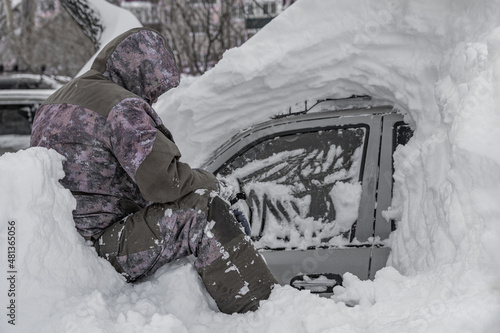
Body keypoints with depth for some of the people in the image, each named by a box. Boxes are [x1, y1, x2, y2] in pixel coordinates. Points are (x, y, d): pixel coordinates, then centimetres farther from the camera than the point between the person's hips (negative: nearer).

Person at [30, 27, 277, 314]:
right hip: (96, 252, -10)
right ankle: (258, 311, -19)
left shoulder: (57, 101, 17)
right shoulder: (123, 107, -14)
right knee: (202, 210, -17)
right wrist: (208, 182, -3)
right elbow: (163, 180, -23)